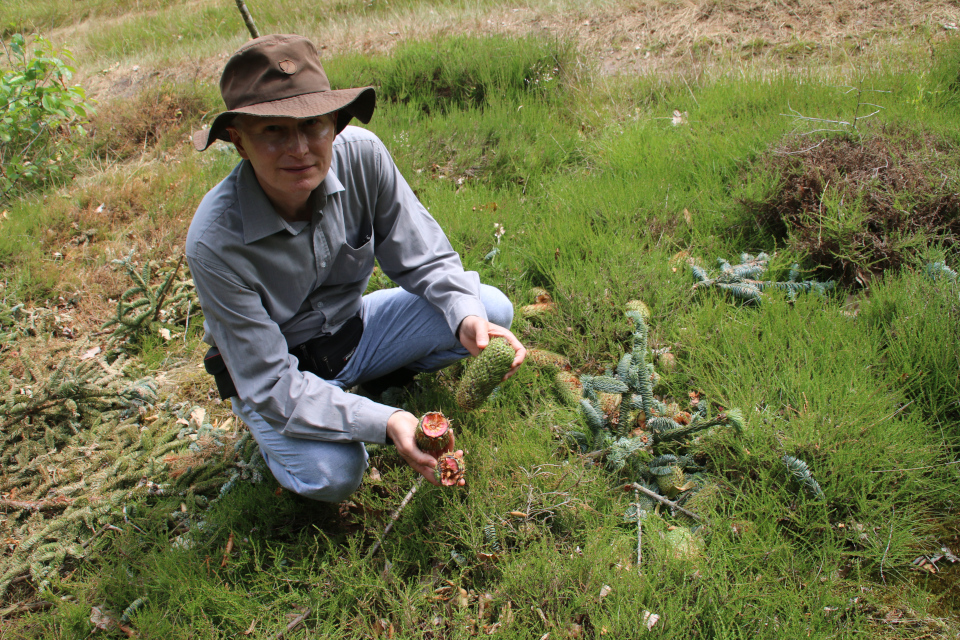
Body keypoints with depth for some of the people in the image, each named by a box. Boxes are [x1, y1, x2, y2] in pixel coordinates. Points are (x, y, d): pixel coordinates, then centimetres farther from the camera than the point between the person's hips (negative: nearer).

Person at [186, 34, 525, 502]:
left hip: (354, 329, 4)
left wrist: (466, 318, -32)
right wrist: (383, 422, -40)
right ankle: (279, 438, 5)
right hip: (275, 373, -3)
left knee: (492, 308, -14)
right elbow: (271, 383, -28)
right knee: (330, 472, -32)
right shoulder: (216, 241, -31)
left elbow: (424, 257, -11)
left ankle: (386, 371, 12)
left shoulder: (361, 154, -22)